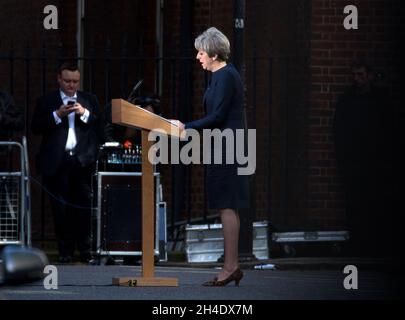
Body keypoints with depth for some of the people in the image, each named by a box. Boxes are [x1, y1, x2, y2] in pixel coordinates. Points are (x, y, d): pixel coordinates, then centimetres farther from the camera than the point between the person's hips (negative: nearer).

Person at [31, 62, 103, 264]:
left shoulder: (89, 101, 15)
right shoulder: (46, 102, 10)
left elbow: (99, 126, 6)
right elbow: (36, 127, -1)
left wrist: (85, 114, -8)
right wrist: (57, 115, -10)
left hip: (82, 161, 0)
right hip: (57, 162, 0)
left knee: (83, 207, -4)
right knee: (61, 208, 0)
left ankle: (85, 250, 1)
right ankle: (65, 252, 6)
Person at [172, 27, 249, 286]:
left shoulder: (225, 77, -14)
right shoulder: (224, 75, 17)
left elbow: (217, 116, -19)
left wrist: (187, 127, -12)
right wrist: (188, 127, 16)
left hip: (226, 148, -10)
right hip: (227, 147, 10)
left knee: (227, 206, -9)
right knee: (228, 207, 10)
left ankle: (230, 266, -10)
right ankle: (233, 266, 13)